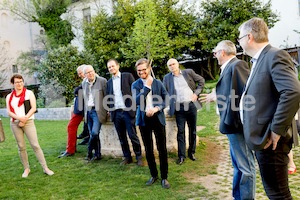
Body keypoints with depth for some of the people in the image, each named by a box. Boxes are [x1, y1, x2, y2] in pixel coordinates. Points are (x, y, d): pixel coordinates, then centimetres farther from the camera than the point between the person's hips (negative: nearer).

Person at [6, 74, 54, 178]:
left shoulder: (29, 93, 4)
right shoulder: (9, 96, 11)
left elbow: (33, 108, -3)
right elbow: (9, 112, 4)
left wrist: (25, 119, -12)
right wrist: (19, 118, -14)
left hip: (28, 122, -3)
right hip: (15, 124, 3)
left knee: (35, 145, -8)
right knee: (21, 147, 6)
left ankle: (45, 168, -5)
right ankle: (26, 169, 16)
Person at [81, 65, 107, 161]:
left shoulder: (102, 81, -6)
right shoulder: (84, 83, 11)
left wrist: (107, 110, -6)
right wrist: (85, 112, 17)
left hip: (97, 111, -5)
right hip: (88, 111, 6)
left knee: (94, 133, -15)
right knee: (92, 134, 8)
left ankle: (89, 153, 5)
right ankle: (97, 154, 19)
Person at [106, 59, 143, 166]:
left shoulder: (127, 76, 2)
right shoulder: (109, 82, 15)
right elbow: (108, 97, 18)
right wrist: (109, 109, 6)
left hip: (127, 111, -4)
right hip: (116, 113, 4)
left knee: (133, 135, -2)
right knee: (122, 137, 9)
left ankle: (139, 156, 12)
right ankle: (127, 157, 21)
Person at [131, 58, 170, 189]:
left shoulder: (158, 83, 2)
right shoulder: (135, 85, 3)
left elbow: (167, 99, 1)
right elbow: (137, 101, -13)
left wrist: (156, 108, -15)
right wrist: (147, 86, -13)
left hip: (158, 118, -1)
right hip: (144, 119, 1)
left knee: (162, 149, 1)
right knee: (148, 149, 11)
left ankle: (164, 177, 15)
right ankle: (154, 175, 27)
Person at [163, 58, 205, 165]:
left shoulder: (188, 72, 4)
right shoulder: (167, 78, 5)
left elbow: (201, 80, 11)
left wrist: (196, 93, 0)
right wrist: (168, 106, -4)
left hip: (191, 105, 1)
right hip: (179, 107, -1)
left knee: (192, 130, 9)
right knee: (180, 131, -2)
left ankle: (192, 152, 23)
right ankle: (181, 155, 6)